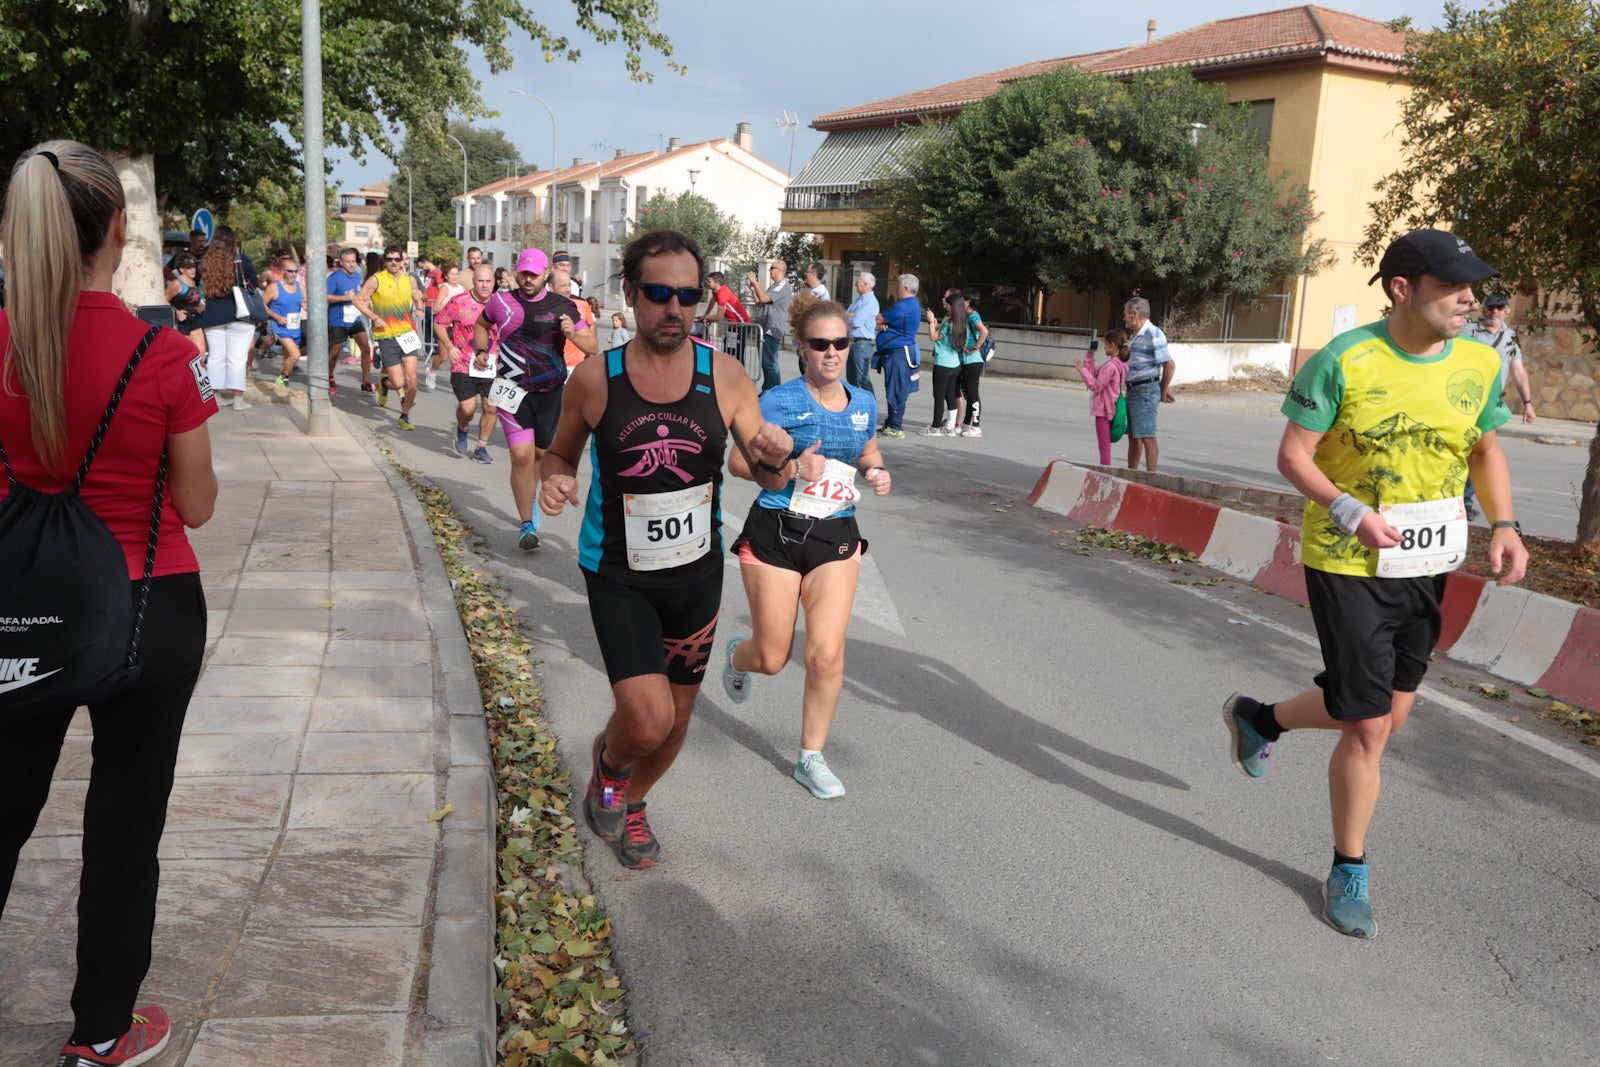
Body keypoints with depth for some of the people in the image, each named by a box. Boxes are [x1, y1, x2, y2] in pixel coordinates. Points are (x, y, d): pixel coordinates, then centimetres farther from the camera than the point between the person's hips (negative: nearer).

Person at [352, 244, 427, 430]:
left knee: (412, 381, -6)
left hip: (407, 333, 3)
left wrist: (419, 308, 2)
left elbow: (417, 299, 25)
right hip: (386, 337, -3)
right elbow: (357, 299, -1)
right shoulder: (376, 280, -4)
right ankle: (384, 382, 31)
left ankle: (405, 416, 16)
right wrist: (375, 318, -11)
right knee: (399, 383, -6)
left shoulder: (410, 280, 8)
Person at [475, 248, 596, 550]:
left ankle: (528, 499, 43)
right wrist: (481, 350, 6)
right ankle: (527, 525, -4)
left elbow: (593, 347, -3)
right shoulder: (501, 301, 1)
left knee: (539, 454, 13)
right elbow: (482, 324, 23)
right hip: (513, 390, -1)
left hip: (551, 392, 1)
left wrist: (573, 334, -23)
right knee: (521, 456, -11)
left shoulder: (562, 307, -3)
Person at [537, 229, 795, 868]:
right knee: (647, 720, -17)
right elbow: (562, 452, 6)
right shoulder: (594, 378, -12)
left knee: (677, 718, 17)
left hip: (697, 574, 3)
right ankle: (609, 763, 22)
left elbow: (771, 482, -3)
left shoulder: (724, 377, -8)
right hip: (618, 575, -3)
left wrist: (773, 460, -27)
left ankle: (632, 804, 49)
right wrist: (554, 480, -17)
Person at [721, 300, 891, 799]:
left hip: (836, 536, 3)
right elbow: (738, 461, -7)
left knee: (827, 655, -6)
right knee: (772, 658, 6)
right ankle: (738, 655, 46)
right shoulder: (780, 401, -9)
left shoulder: (864, 403, 6)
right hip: (775, 533, -3)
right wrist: (791, 466, -22)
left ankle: (811, 758, 13)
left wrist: (875, 471, 2)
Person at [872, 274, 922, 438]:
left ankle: (896, 427, -5)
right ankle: (890, 424, 21)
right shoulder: (913, 304, 17)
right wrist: (883, 324, -4)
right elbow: (884, 320, 17)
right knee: (893, 391, 15)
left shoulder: (903, 307, -17)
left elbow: (878, 319, -9)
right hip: (899, 352, 11)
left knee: (895, 391, -8)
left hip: (898, 353, -11)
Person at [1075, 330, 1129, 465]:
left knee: (1104, 445, -6)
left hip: (1103, 410, -10)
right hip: (1109, 409, 10)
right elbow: (1094, 373, 17)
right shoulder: (1117, 364, 10)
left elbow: (1096, 386, -19)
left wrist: (1083, 370, -17)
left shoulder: (1110, 366, -21)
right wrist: (1090, 356, 13)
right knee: (1105, 445, 16)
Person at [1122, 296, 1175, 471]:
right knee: (1133, 436, 15)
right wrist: (1164, 388, 15)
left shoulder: (1153, 334, -14)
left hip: (1146, 390, -9)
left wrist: (1163, 392, -7)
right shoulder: (1134, 335, 15)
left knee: (1146, 436, -8)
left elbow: (1169, 365, -16)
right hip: (1133, 390, 9)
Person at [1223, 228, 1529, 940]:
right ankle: (1348, 871, 21)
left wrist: (1503, 525, 0)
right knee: (1368, 726, -1)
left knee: (1388, 715, 15)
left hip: (1427, 567, 6)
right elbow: (1292, 456, -11)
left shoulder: (1482, 364, 0)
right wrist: (1349, 510, -27)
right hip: (1347, 563, -6)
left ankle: (1259, 718, 42)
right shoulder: (1344, 361, -15)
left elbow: (1486, 449, 15)